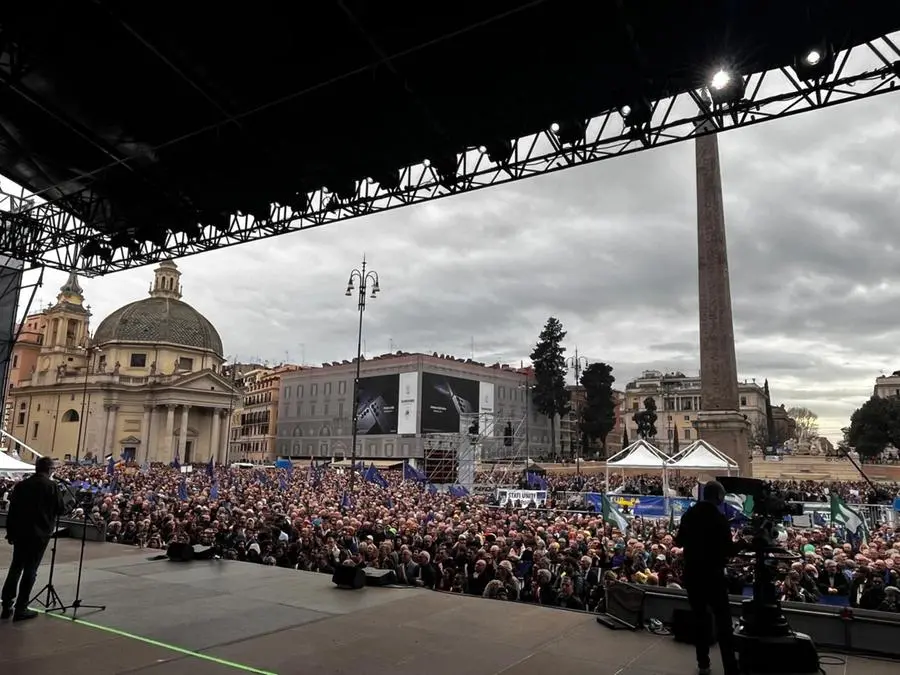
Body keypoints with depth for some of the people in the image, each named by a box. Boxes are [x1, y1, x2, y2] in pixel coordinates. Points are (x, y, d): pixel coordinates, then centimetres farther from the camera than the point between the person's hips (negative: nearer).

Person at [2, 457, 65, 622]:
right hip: (39, 534, -4)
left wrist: (10, 532, 13)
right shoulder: (51, 486, -10)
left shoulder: (21, 485, 3)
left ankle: (6, 605, 17)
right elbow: (60, 509, -5)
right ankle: (20, 609, 6)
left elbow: (12, 510, 5)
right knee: (30, 570, 3)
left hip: (20, 532, 4)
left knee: (15, 567, 16)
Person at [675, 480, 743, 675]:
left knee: (699, 619, 14)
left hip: (692, 575, 5)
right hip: (713, 576, -5)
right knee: (723, 622, 3)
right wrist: (742, 544, 4)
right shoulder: (719, 518, -16)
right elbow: (729, 550, -14)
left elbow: (679, 542, 12)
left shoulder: (688, 515, 1)